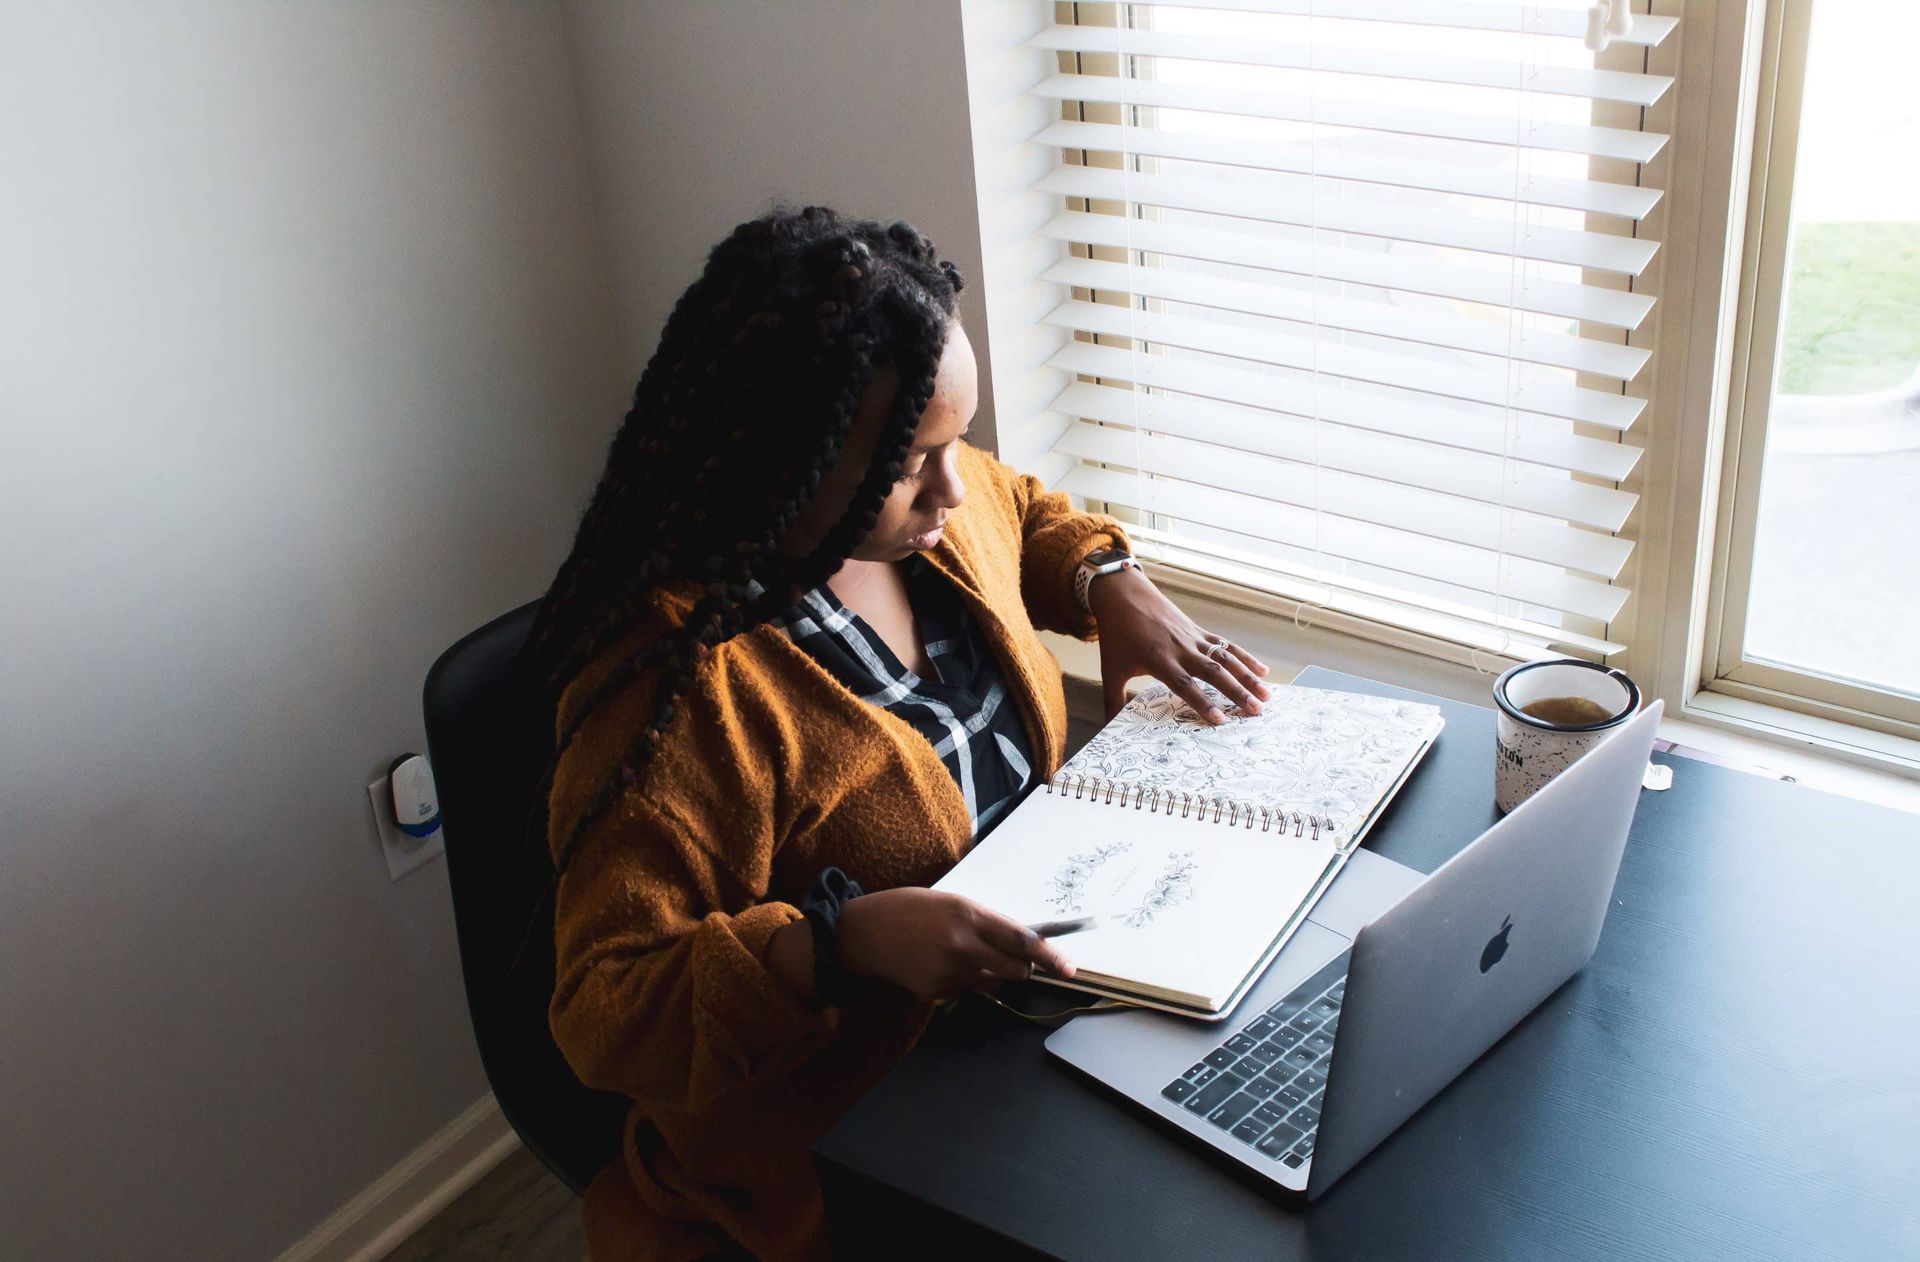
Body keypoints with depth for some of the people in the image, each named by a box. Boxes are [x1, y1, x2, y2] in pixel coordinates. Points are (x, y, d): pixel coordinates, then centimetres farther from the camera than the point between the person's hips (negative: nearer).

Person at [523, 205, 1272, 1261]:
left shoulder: (935, 503, -4)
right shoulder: (675, 687, -26)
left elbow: (1027, 512, 22)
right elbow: (602, 1012, -24)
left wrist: (1110, 581, 2)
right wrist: (847, 941, -37)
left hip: (1033, 966, 7)